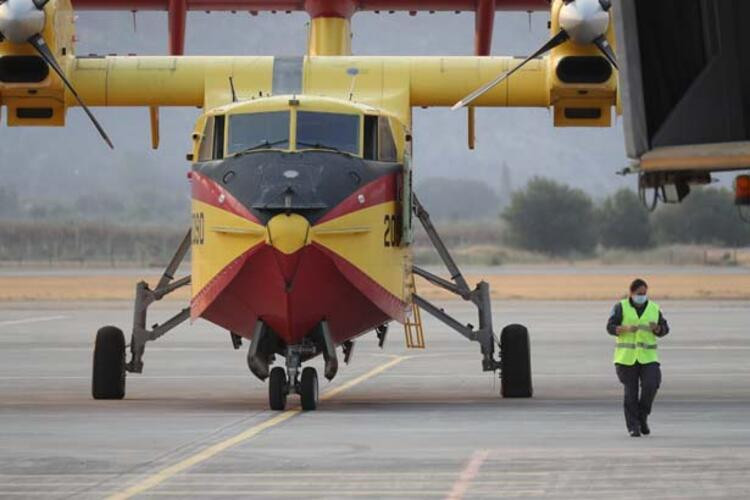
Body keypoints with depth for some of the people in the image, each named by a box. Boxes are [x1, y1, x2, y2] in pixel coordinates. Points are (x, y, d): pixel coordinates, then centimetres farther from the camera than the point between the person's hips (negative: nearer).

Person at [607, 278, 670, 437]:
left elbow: (664, 330, 9)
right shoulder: (621, 307, -1)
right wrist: (626, 328, -23)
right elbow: (611, 327, -6)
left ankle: (642, 417, 6)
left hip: (647, 356, 2)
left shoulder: (654, 309, 6)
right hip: (626, 356, -2)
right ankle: (633, 427, 5)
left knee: (651, 385, -16)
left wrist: (656, 328, -13)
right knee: (631, 392, -3)